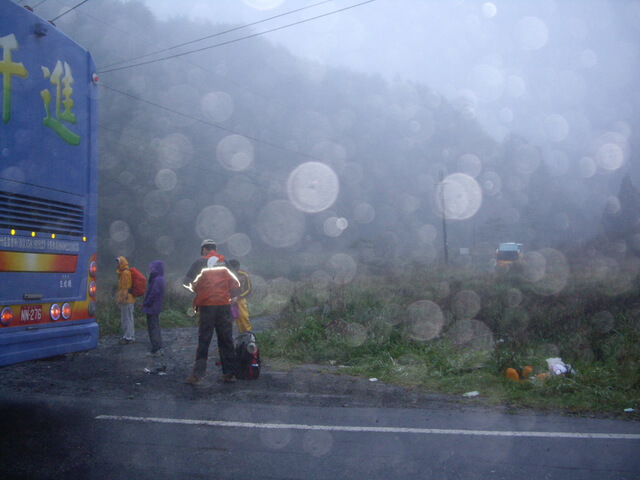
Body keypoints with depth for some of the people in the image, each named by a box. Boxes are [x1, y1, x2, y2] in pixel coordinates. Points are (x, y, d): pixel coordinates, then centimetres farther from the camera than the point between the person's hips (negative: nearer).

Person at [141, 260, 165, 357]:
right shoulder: (160, 279, 11)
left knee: (152, 328, -3)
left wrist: (145, 304, -11)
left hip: (152, 308, -10)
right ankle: (159, 349, 20)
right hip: (156, 308, 10)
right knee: (156, 328, 15)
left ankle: (155, 350, 1)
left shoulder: (157, 280, -21)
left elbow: (153, 294, -23)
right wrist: (146, 303, 12)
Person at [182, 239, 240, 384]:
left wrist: (195, 288, 15)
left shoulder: (200, 262, 0)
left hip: (206, 305, -2)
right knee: (226, 340, 8)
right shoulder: (225, 263, 9)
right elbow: (236, 284, 9)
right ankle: (230, 373, 10)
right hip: (224, 305, 3)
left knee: (203, 341, 1)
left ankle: (197, 374, -3)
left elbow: (187, 281, -4)